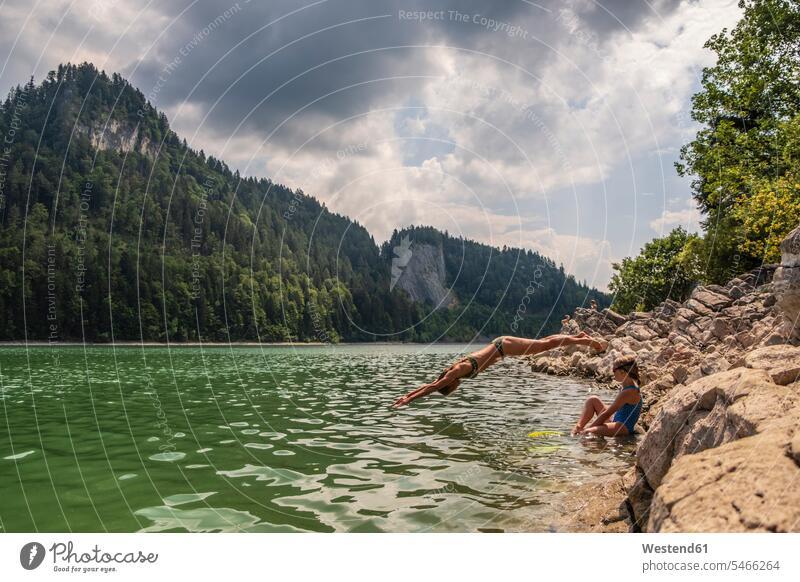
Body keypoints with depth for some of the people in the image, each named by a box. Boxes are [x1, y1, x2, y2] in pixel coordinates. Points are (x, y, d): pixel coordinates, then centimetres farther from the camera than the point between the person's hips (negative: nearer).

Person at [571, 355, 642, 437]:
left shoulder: (629, 392, -21)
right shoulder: (631, 386, 8)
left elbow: (606, 414, -19)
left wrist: (587, 429, -14)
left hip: (623, 428, -11)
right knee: (592, 400, 12)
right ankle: (579, 426, 3)